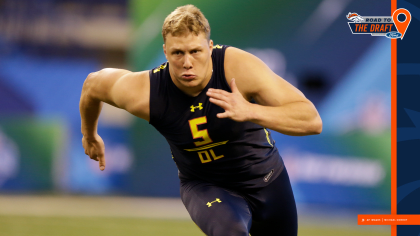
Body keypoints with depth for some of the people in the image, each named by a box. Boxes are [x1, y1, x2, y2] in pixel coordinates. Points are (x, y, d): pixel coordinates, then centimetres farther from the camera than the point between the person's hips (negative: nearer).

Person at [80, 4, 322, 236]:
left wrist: (250, 112, -51)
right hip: (205, 185, -1)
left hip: (265, 177, 2)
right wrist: (90, 135, 16)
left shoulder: (239, 67, -31)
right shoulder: (142, 93, -27)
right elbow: (93, 84, -2)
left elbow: (313, 121, -36)